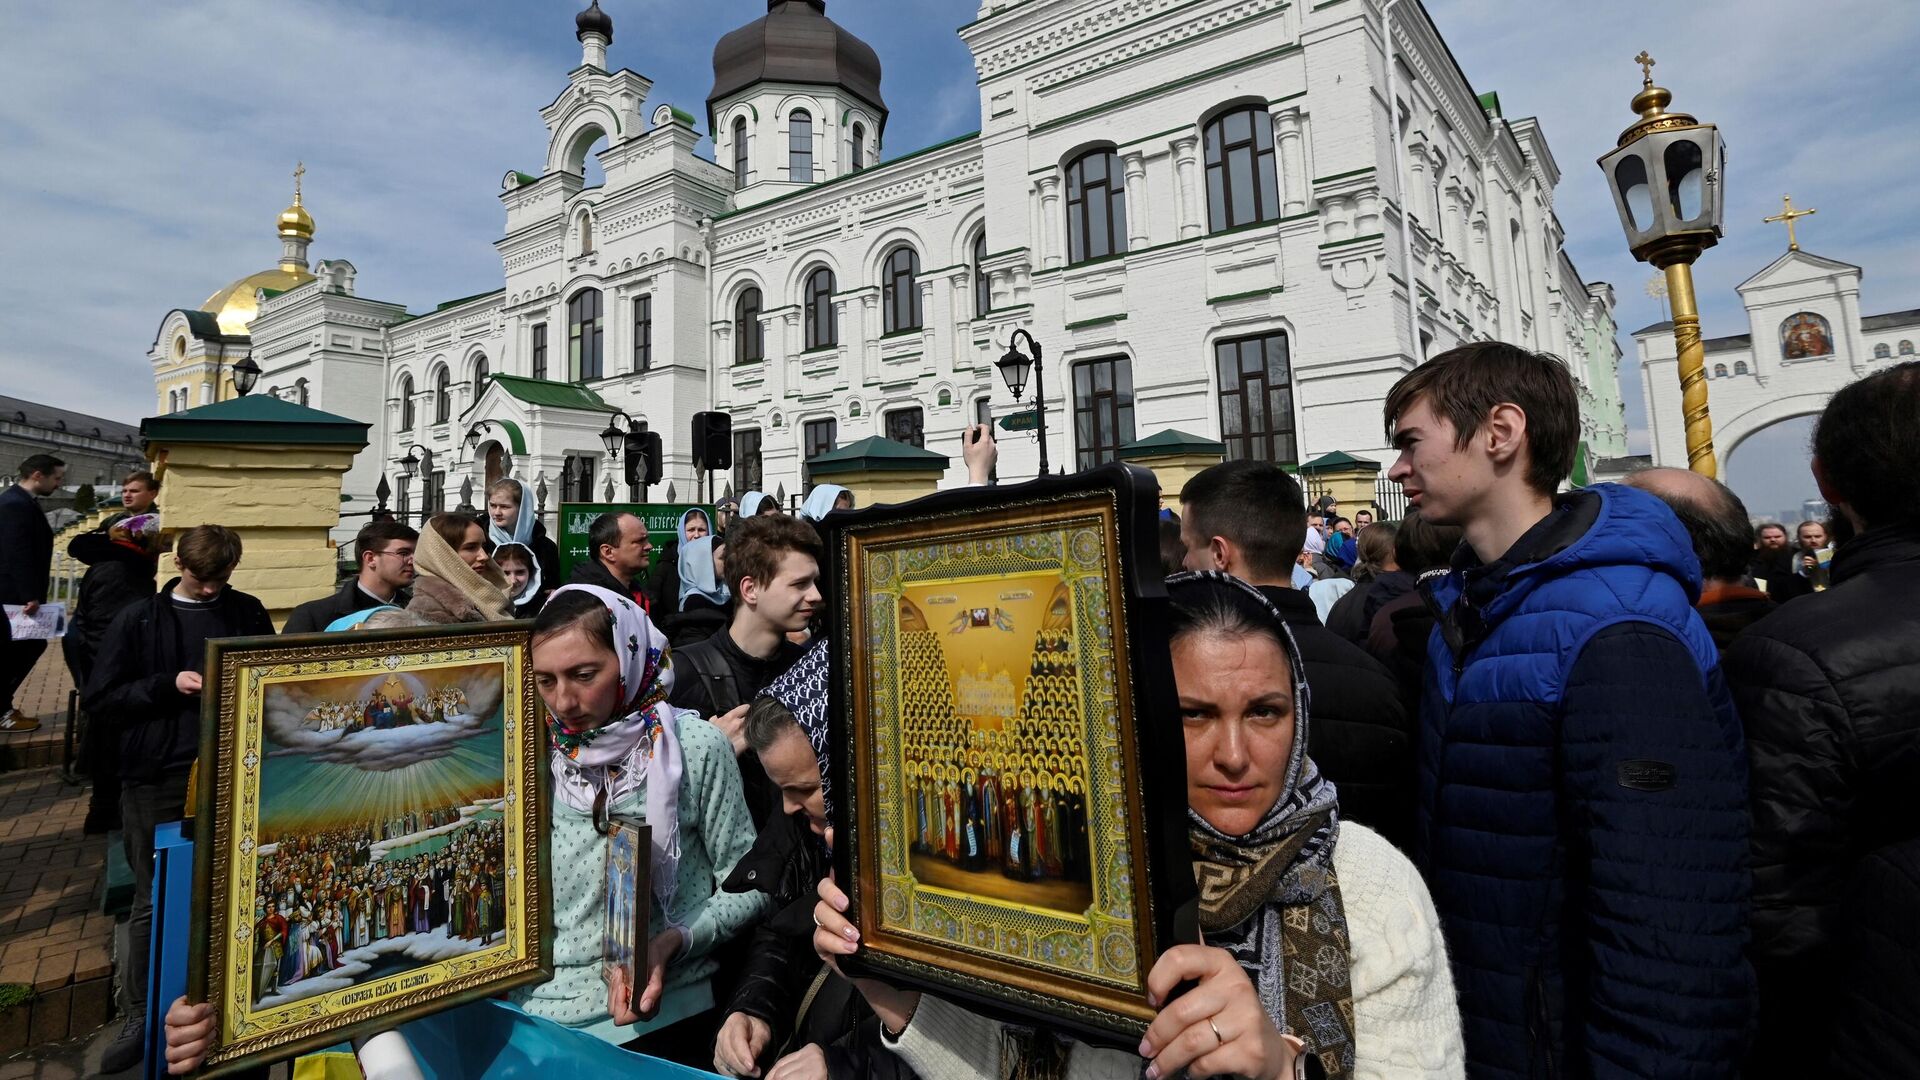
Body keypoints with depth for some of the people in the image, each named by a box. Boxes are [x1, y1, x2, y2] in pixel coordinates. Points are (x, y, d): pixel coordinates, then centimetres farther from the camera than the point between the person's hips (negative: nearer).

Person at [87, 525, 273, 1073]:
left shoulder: (248, 613, 6)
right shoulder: (138, 619, 1)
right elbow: (99, 699, 1)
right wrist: (167, 684, -14)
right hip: (157, 777, -1)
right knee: (152, 899, 9)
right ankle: (141, 1015, 25)